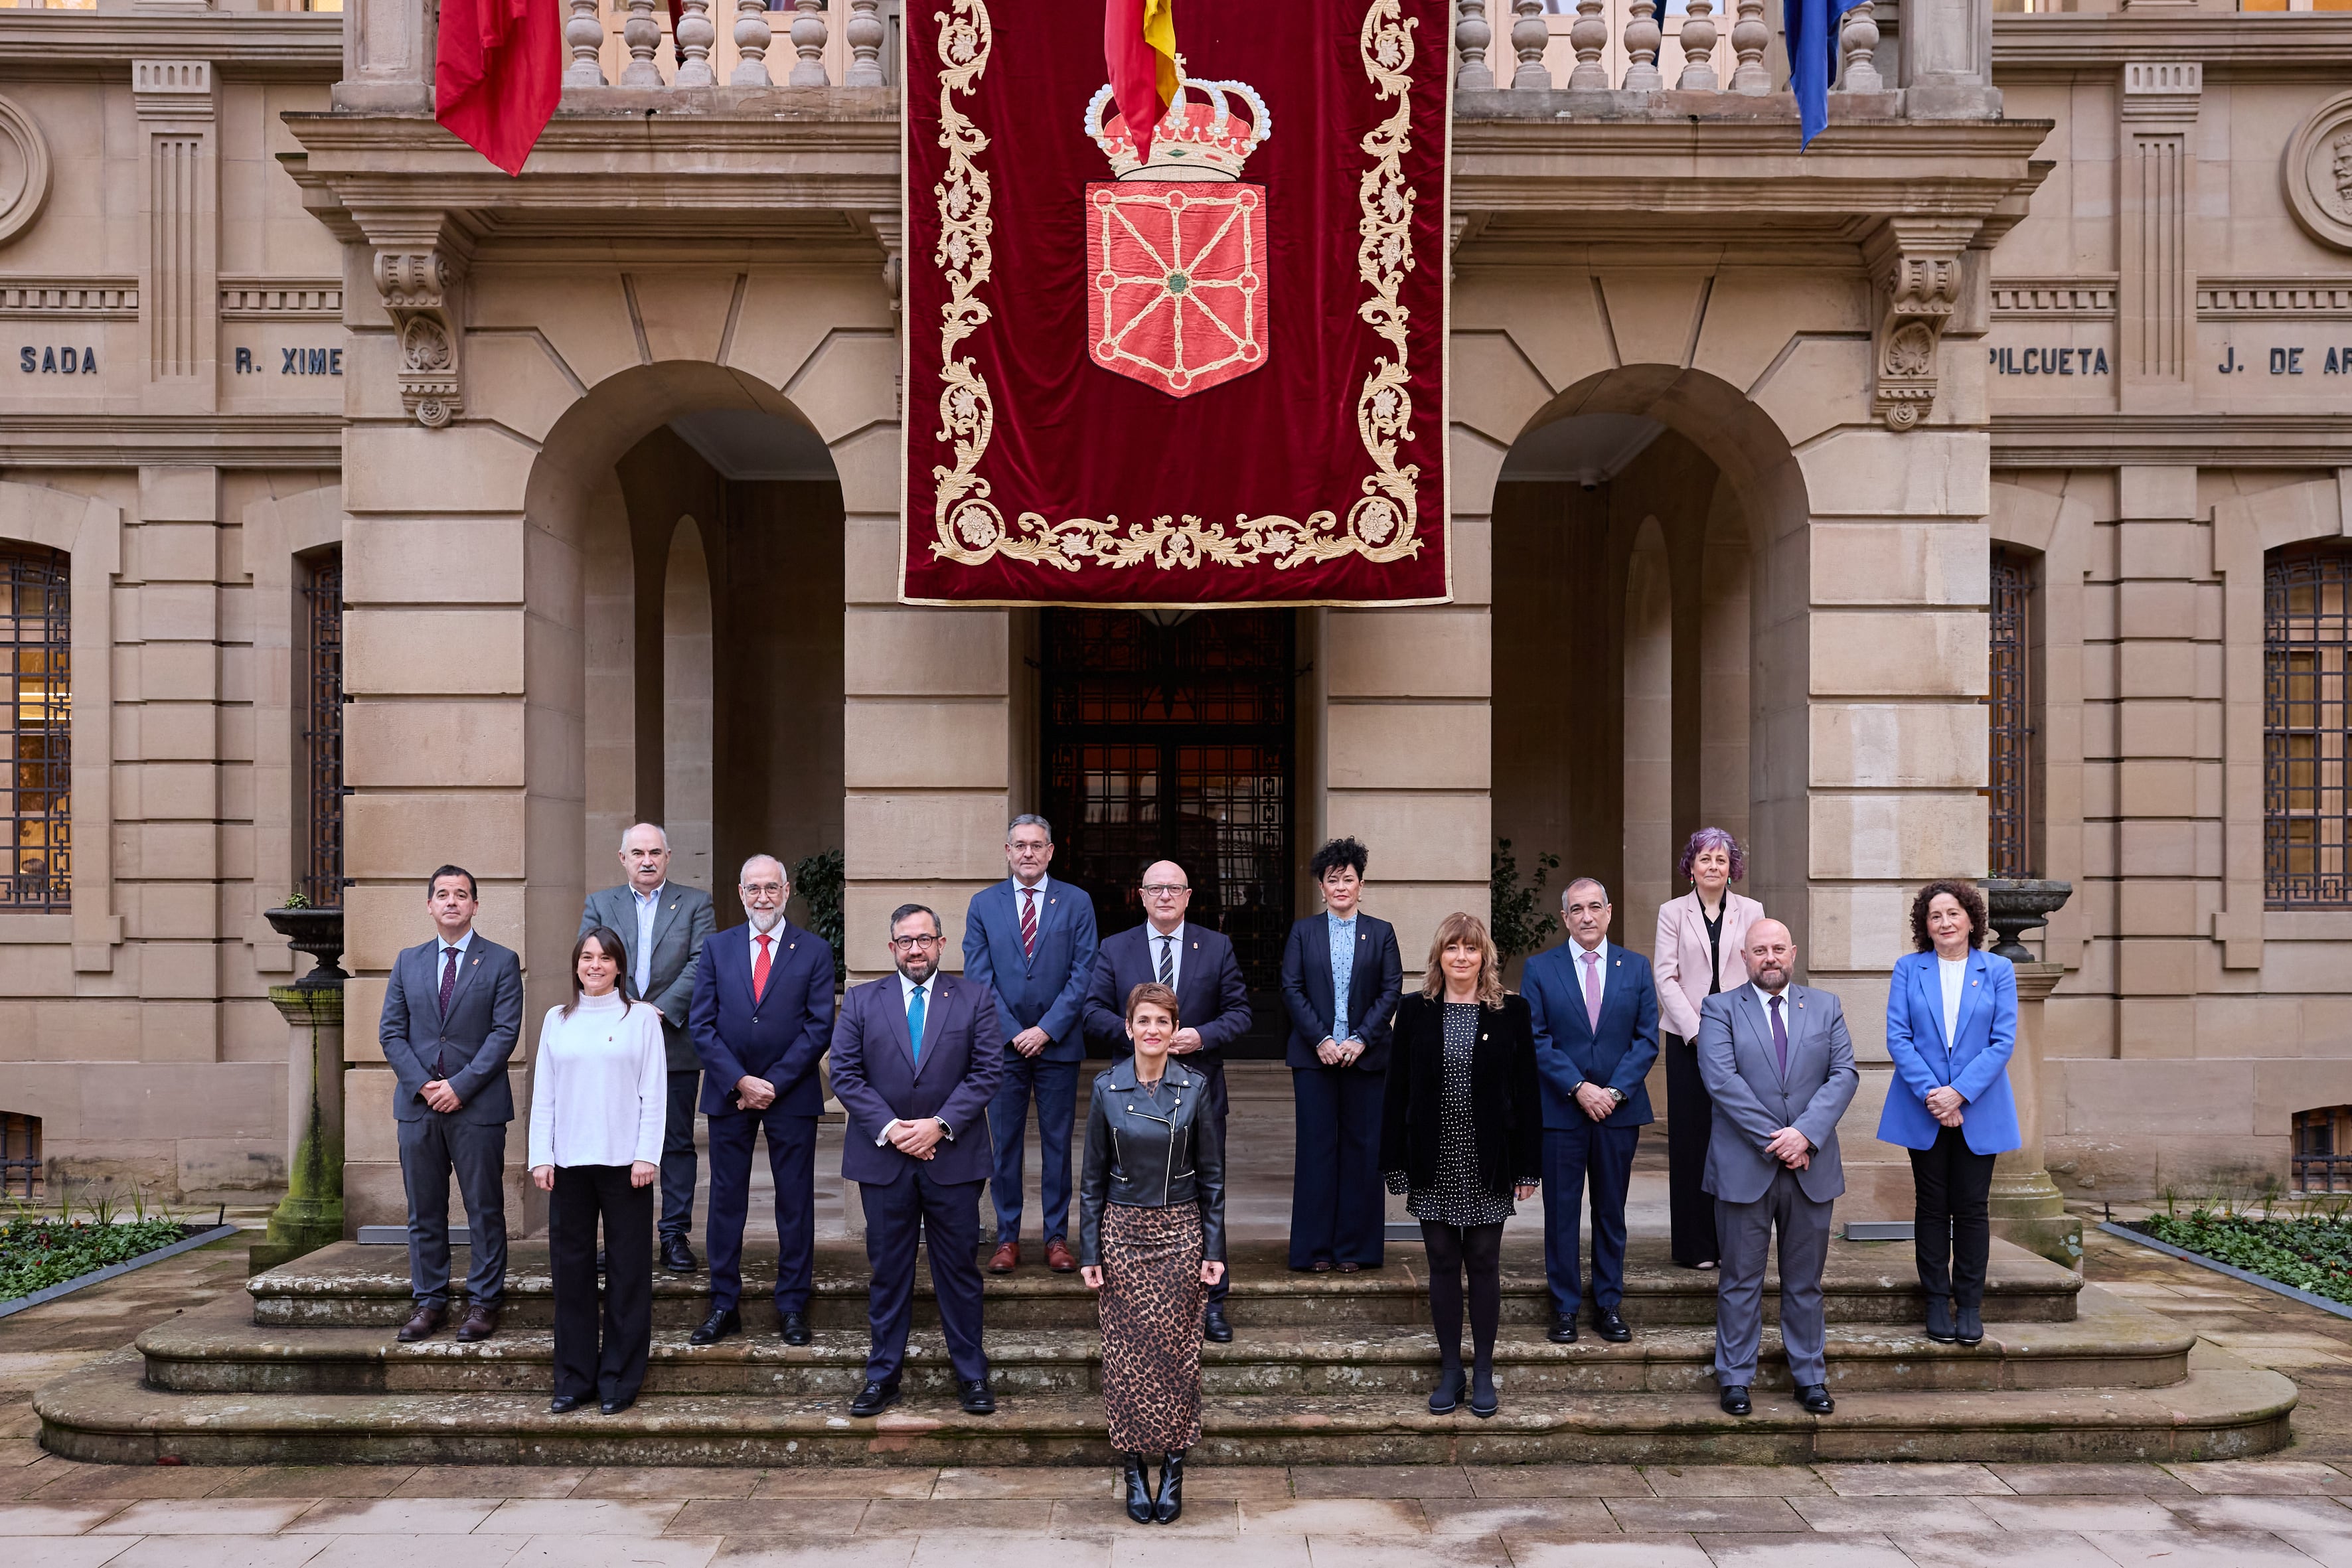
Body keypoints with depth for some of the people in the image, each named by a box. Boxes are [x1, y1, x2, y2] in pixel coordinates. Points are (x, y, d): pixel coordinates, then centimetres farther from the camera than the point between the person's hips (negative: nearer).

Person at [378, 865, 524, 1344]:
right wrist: (423, 1085, -6)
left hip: (478, 1105, -3)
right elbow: (391, 1031, 7)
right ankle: (430, 1301, 18)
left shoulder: (501, 962, 1)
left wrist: (460, 1086, -13)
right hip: (418, 1104, 3)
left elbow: (505, 1032, -6)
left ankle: (484, 1301, 10)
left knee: (484, 1210, 2)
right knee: (424, 1211, 8)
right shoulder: (408, 962, 12)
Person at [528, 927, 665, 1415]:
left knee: (627, 1270, 2)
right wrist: (541, 1156, 1)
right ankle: (574, 1377, 16)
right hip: (569, 1161, 3)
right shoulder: (557, 1019, 10)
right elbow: (543, 1094, 9)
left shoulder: (641, 1017, 2)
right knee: (571, 1268, 6)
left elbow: (655, 1092, -1)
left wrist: (647, 1155, -9)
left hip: (624, 1160, -2)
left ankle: (620, 1379, 11)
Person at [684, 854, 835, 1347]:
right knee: (726, 1199, 6)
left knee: (796, 1202, 4)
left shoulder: (815, 951, 2)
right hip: (728, 1094, 2)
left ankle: (793, 1307, 13)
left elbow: (819, 1027, -4)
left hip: (791, 1095, -1)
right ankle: (725, 1307, 15)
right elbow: (701, 1025, 2)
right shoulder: (717, 949, 7)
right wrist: (740, 1081, -10)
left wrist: (772, 1084, -11)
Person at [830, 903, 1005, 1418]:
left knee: (959, 1269, 7)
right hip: (883, 1158, 1)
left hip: (953, 1157, -1)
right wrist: (888, 1128, -12)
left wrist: (940, 1124, -14)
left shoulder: (974, 999, 3)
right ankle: (883, 1376, 19)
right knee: (888, 1272, 8)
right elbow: (845, 1074, 0)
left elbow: (987, 1071, -4)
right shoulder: (861, 1001, 6)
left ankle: (971, 1374, 18)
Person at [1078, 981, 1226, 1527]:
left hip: (1181, 1231, 0)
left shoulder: (1195, 1087, -2)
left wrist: (1215, 1249, -2)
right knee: (1127, 1351, 3)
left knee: (1177, 1349, 3)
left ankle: (1173, 1467, 15)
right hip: (1123, 1231, 0)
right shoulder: (1107, 1087, -1)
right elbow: (1094, 1176, 2)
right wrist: (1089, 1251, -1)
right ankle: (1135, 1469, 14)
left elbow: (1211, 1174, 2)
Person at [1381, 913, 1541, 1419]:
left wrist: (1528, 1167, -3)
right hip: (1434, 1164, 1)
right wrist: (1396, 1166, -3)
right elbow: (1397, 1091, 1)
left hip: (1488, 1165, -1)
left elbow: (1527, 1092, 0)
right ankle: (1450, 1370, 20)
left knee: (1484, 1263, 7)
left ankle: (1483, 1372, 20)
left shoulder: (1511, 1012, -1)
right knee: (1443, 1264, 8)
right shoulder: (1415, 1011, 1)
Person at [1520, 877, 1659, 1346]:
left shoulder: (1636, 967, 6)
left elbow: (1647, 1038, 2)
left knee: (1611, 1211, 9)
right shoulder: (1539, 969, 1)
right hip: (1560, 1109, -1)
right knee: (1561, 1212, 4)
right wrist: (1579, 1088, -13)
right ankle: (1565, 1307, 14)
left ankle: (1609, 1304, 20)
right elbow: (1536, 1038, -4)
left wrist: (1615, 1090, -10)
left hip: (1619, 1108, 2)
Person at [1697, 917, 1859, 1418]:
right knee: (1740, 1280, 6)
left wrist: (1805, 1133, -15)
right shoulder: (1720, 1010, 0)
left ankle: (1810, 1376, 24)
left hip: (1811, 1167, 2)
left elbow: (1844, 1074, -1)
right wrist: (1775, 1141, -16)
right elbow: (1721, 1080, -12)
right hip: (1744, 1166, -2)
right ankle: (1735, 1377, 16)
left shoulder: (1826, 1006, 9)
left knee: (1805, 1280, 12)